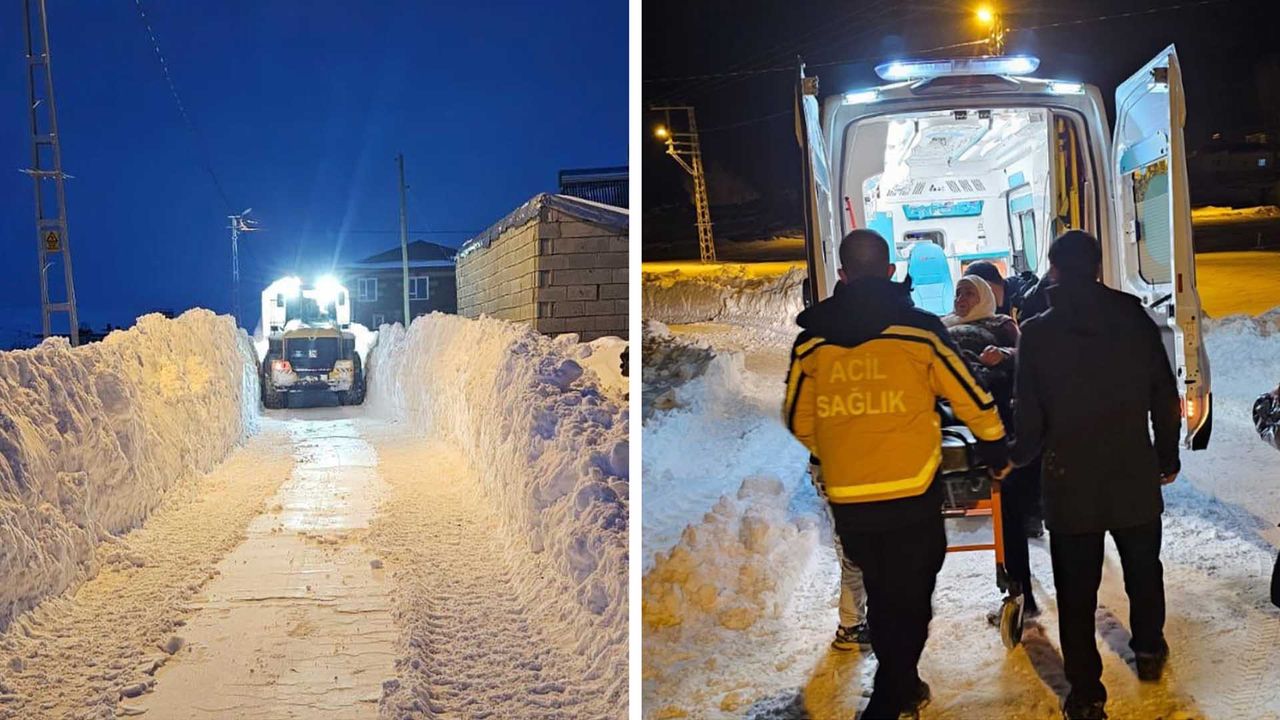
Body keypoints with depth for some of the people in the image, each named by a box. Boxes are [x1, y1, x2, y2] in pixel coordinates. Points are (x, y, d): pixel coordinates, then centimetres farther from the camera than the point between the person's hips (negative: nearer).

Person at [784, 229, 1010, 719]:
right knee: (909, 600, 12)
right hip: (912, 495, -2)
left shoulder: (810, 339, 1)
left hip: (847, 500, 3)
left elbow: (797, 423, 12)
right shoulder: (919, 329, -5)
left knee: (880, 596, 21)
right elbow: (973, 402, 1)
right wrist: (998, 455, 17)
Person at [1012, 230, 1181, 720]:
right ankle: (1149, 652, 43)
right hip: (1135, 477, 3)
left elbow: (1030, 415, -7)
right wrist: (1168, 455, 15)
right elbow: (1164, 397, 1)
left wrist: (1016, 458, 12)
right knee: (1143, 569, 25)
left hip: (1070, 482, -2)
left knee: (1077, 591, 6)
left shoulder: (1037, 334, -9)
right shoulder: (1135, 320, -4)